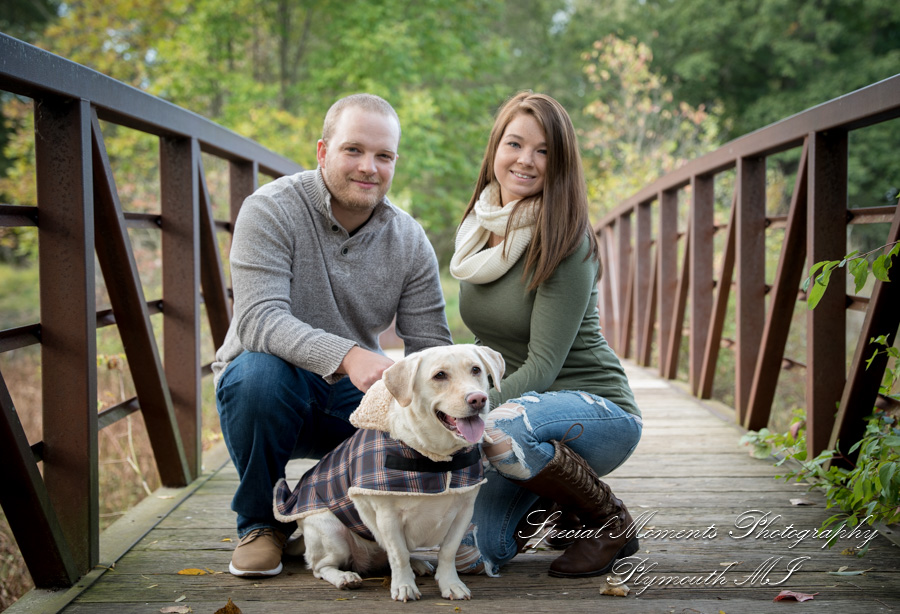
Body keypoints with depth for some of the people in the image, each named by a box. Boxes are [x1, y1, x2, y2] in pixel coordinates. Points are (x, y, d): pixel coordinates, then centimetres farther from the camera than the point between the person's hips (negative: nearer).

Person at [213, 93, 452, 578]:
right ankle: (261, 521, -9)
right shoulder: (271, 210, -16)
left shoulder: (409, 241, -3)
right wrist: (347, 356, -46)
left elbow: (431, 348, -5)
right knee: (260, 369, -37)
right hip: (272, 390, -3)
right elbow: (259, 319, -29)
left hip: (354, 395, 3)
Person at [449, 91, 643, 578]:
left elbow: (543, 364, -21)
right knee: (465, 553, -14)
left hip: (596, 410, -6)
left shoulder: (563, 242, -16)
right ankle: (561, 513, 17)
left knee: (502, 428, -39)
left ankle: (610, 521, -11)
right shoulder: (478, 229, 6)